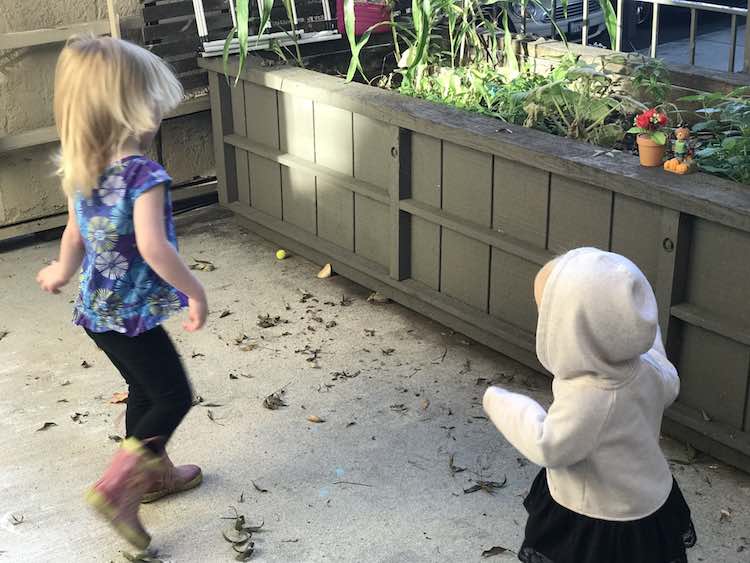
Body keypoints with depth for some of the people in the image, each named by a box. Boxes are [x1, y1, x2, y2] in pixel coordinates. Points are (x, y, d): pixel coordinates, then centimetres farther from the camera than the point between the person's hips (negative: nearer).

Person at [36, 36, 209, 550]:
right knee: (175, 398, 5)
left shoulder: (81, 172, 2)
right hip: (132, 314, -8)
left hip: (96, 309, 8)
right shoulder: (144, 175, -23)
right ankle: (117, 487, -1)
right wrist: (196, 292, -21)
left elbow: (74, 236, 15)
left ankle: (155, 472, 42)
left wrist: (63, 271, 34)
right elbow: (153, 247, -33)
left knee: (145, 391, 25)